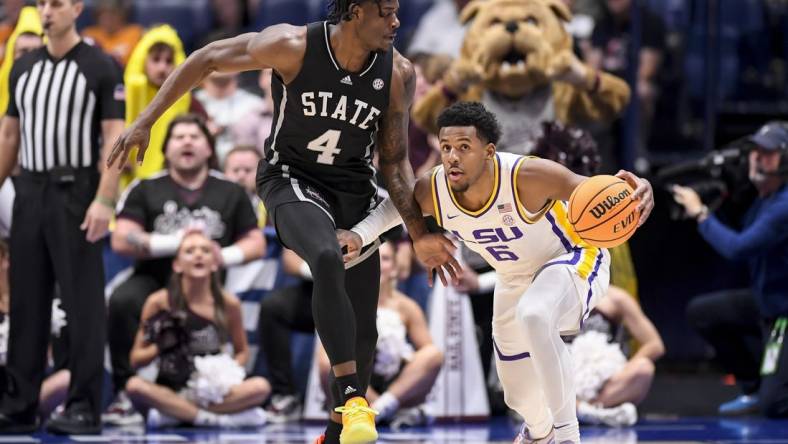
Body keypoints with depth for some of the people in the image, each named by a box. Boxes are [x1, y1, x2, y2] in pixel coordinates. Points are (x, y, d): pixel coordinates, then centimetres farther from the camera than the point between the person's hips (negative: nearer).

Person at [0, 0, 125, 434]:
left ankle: (84, 407, -1)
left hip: (75, 192, -6)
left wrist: (104, 201, -19)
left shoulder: (101, 68, -4)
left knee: (82, 301, -4)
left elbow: (114, 138, -10)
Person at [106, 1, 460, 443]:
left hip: (355, 191, 4)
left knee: (363, 333, 4)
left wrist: (419, 233, -6)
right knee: (328, 260, -37)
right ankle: (352, 397, -36)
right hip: (293, 180, -4)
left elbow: (395, 160, 1)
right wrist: (146, 121, -10)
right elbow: (206, 60, -8)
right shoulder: (293, 46, -19)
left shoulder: (398, 74, -9)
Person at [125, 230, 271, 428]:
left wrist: (228, 372, -6)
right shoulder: (159, 303, -4)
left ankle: (174, 414, -21)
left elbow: (242, 352, 15)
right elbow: (136, 360, 3)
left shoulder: (228, 304, 0)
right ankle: (219, 419, -27)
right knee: (135, 386, -34)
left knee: (261, 387, -28)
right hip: (170, 391, -2)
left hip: (213, 393, 2)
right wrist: (160, 348, -17)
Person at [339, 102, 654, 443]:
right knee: (520, 394, 15)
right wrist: (359, 235, -18)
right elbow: (393, 205, 0)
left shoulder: (527, 177, -37)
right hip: (515, 280, 6)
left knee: (534, 316, -39)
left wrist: (635, 191, -59)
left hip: (574, 258, -6)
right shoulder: (433, 192, -23)